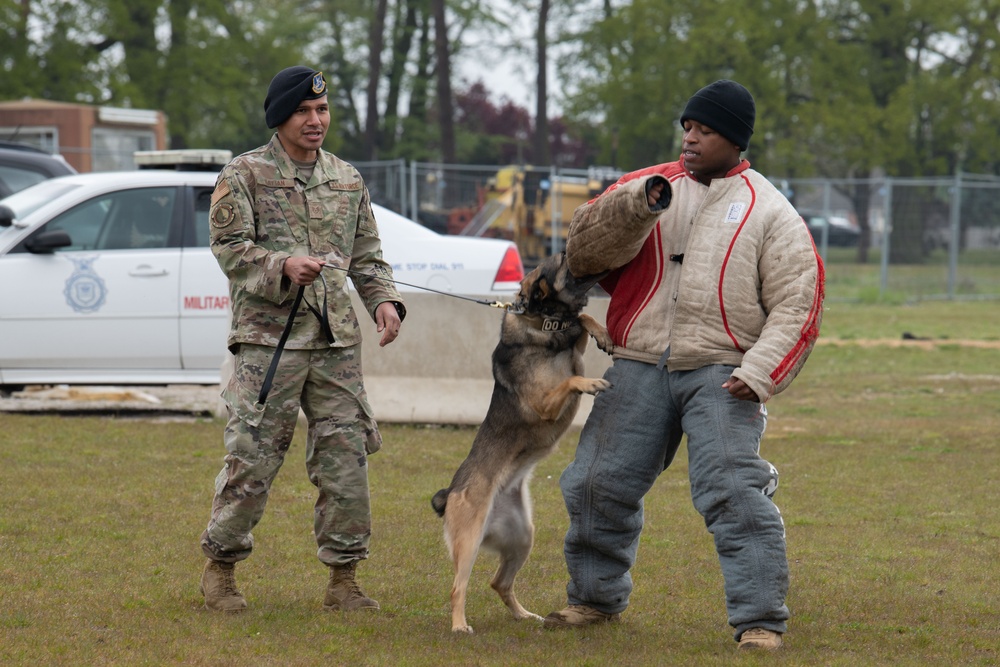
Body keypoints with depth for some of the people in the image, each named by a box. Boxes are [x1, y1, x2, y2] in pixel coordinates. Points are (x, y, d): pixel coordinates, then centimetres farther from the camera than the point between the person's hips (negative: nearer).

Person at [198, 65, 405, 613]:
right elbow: (230, 247, -8)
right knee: (252, 459, -3)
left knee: (347, 459, 2)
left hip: (337, 341, 5)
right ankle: (220, 567, 13)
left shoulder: (347, 179, 16)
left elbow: (367, 255, 18)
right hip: (268, 339, -5)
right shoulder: (244, 175, 0)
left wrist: (383, 300, 0)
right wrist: (283, 266, -24)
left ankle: (344, 579, 10)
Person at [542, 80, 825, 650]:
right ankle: (598, 597, 29)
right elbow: (584, 249, -1)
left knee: (734, 491, -16)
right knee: (597, 484, 8)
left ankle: (760, 619, -9)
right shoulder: (647, 186, 11)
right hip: (640, 368, 4)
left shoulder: (770, 212, 3)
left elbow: (796, 305, -2)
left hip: (720, 373, -4)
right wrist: (639, 204, -16)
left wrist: (760, 373, -15)